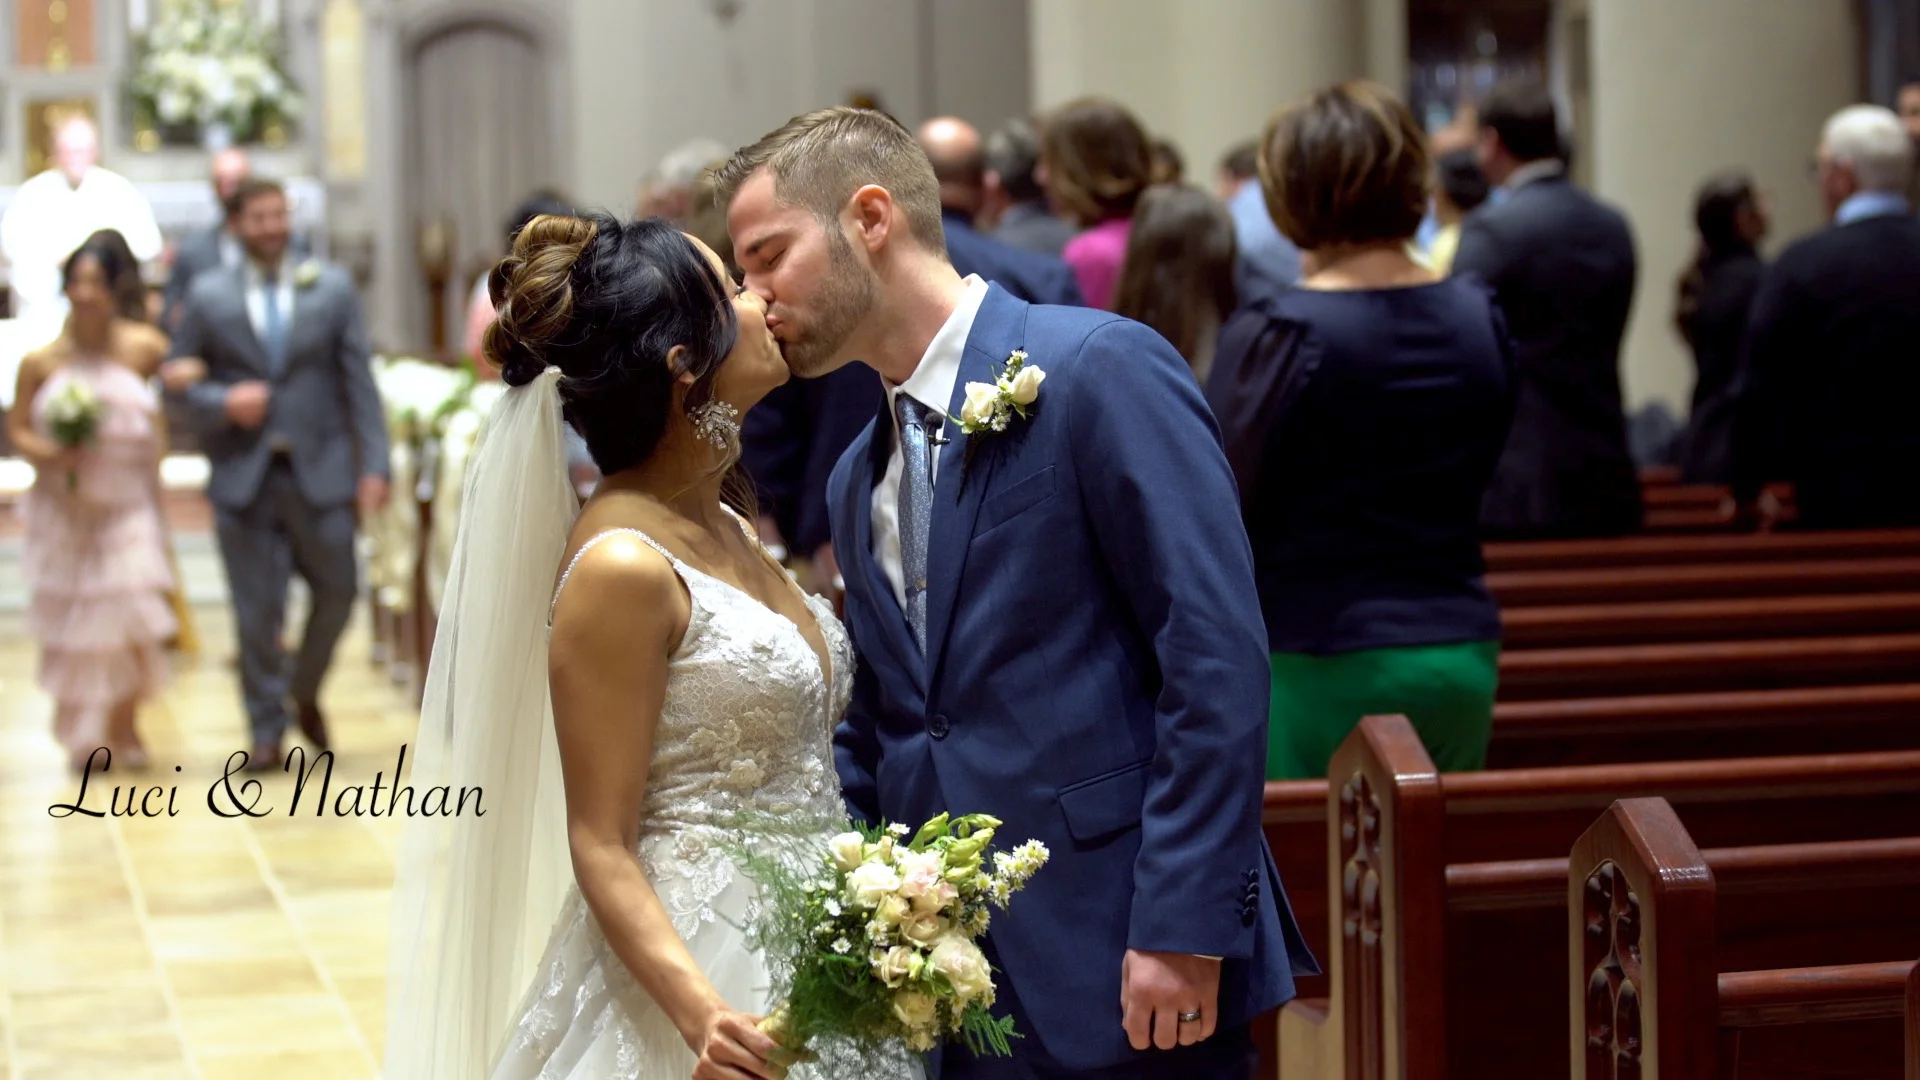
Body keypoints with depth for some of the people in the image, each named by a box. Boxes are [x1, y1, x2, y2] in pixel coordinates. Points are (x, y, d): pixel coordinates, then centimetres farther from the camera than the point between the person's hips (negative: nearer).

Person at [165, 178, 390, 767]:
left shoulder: (332, 288, 6)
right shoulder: (208, 296, 4)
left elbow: (359, 381, 3)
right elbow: (178, 382, 6)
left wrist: (374, 465, -4)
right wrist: (224, 403, -14)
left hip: (320, 472, 1)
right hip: (243, 475, -1)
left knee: (338, 593, 5)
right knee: (257, 612, 1)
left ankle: (304, 692, 31)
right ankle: (266, 730, 12)